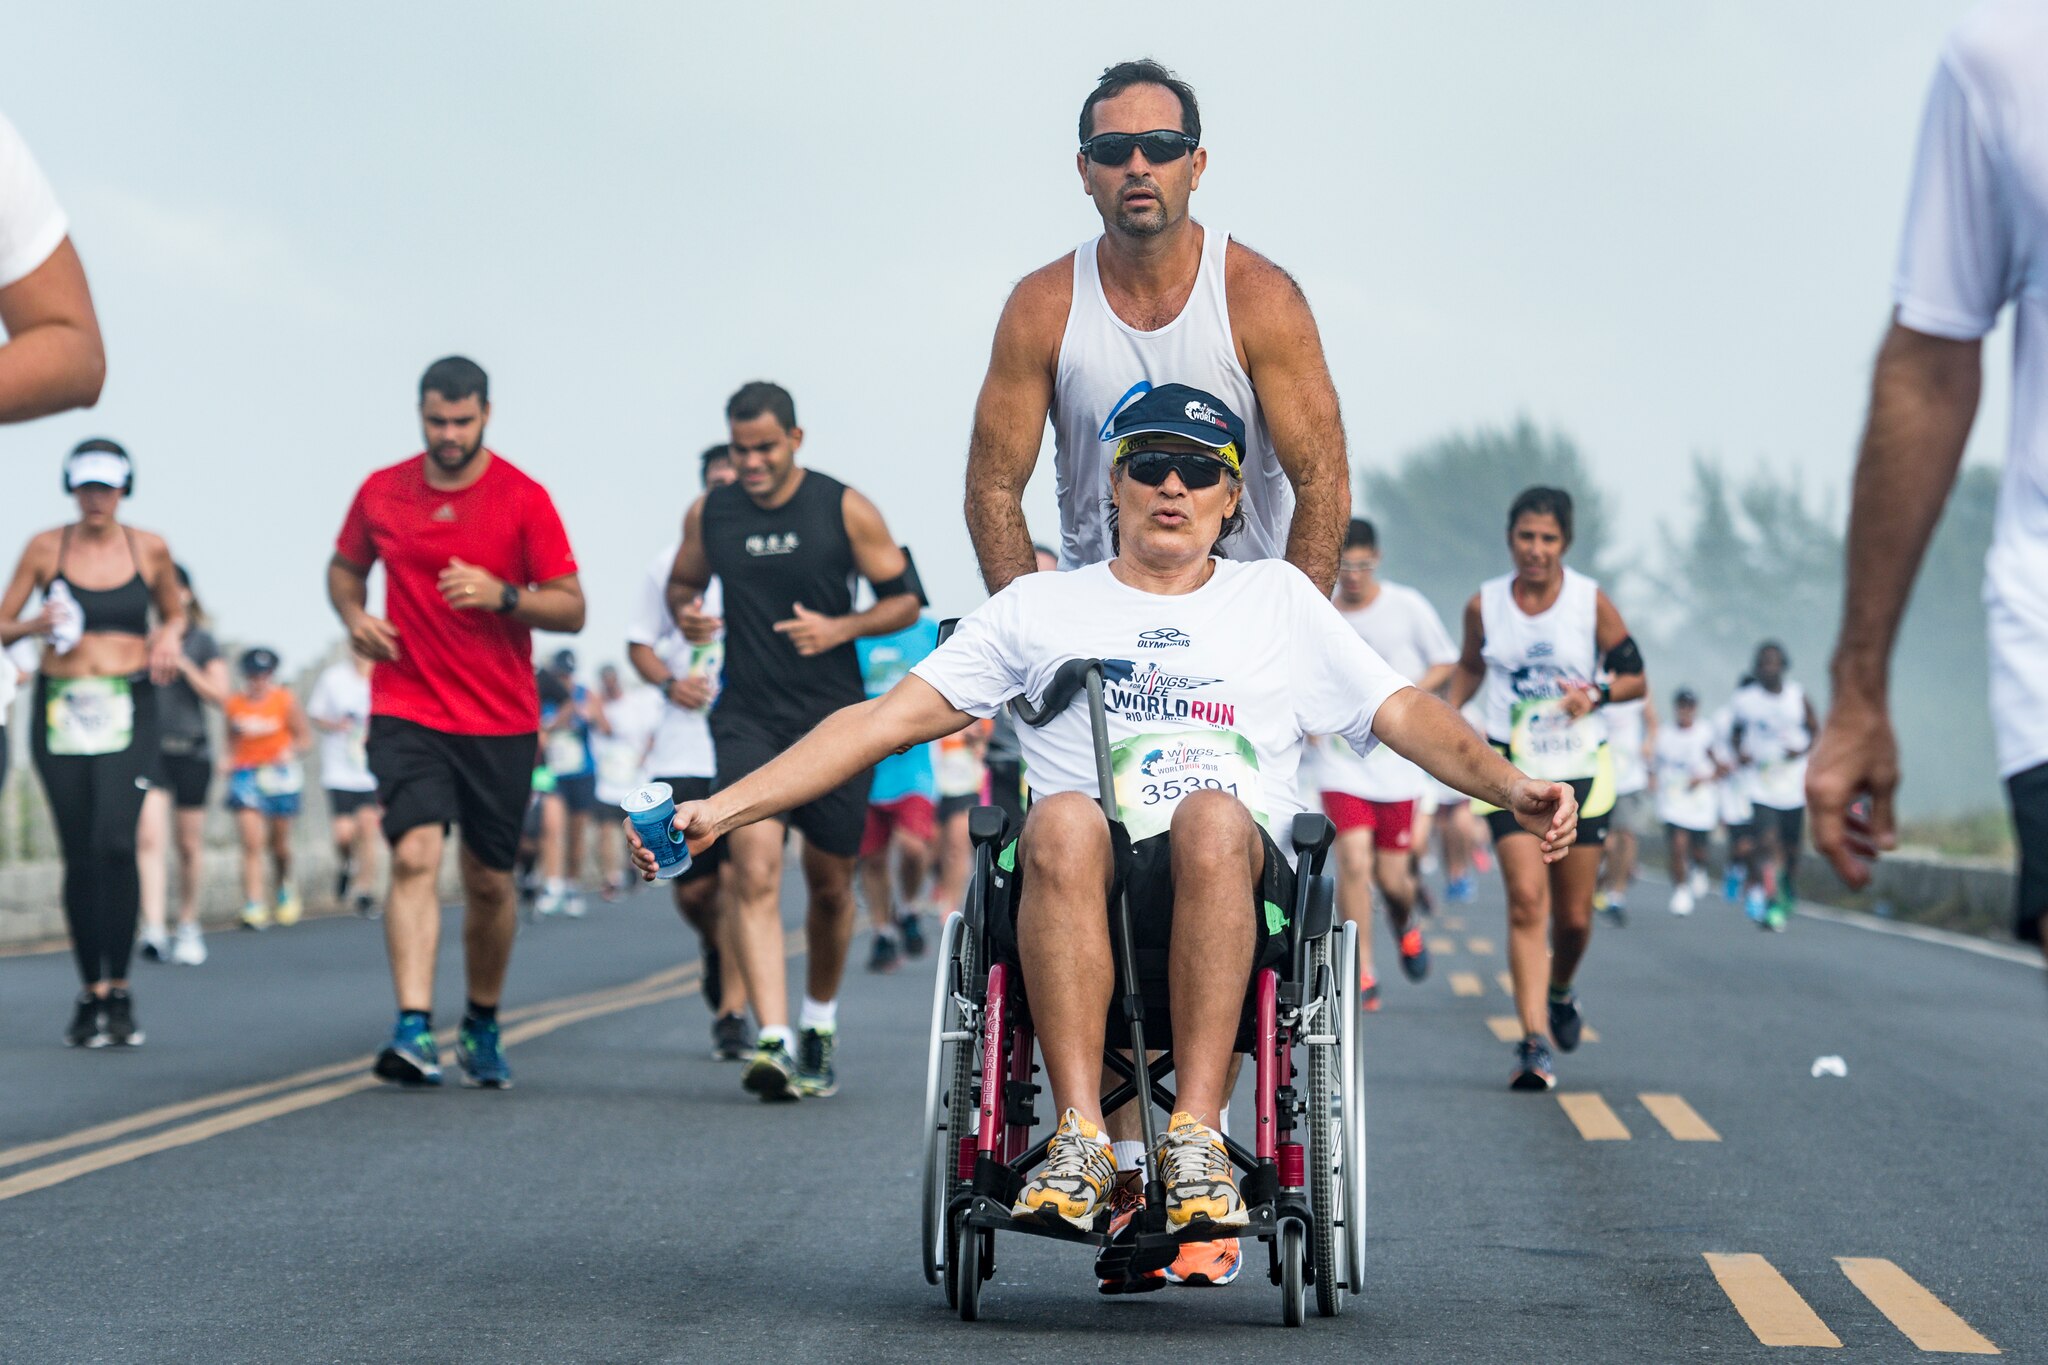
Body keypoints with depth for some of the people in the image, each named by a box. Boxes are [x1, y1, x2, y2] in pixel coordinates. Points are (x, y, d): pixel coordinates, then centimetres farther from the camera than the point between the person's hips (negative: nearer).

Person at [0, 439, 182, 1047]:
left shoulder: (149, 548, 5)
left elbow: (173, 611, 21)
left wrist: (170, 636, 0)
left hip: (129, 711, -1)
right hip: (61, 711, 1)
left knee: (115, 842, -18)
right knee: (79, 855, 1)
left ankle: (119, 991, -10)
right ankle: (90, 993, 12)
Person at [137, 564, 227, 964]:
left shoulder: (202, 641, 4)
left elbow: (221, 696, -1)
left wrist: (183, 665, -12)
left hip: (190, 750, 0)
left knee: (189, 845, 8)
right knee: (150, 837, -16)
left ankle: (188, 927, 25)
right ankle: (153, 930, -24)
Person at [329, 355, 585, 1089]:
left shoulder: (523, 499, -3)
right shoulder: (381, 492, 4)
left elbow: (571, 609, -4)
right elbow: (345, 567, 22)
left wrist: (502, 595, -21)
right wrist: (354, 614, 0)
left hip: (501, 723, 0)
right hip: (406, 712, 0)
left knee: (489, 882, 8)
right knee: (415, 855, -19)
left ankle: (482, 1026, 29)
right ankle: (413, 1029, -27)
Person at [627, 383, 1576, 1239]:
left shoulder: (1276, 599, 24)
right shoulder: (1038, 608, 22)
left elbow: (1404, 714, 16)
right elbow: (888, 718, 16)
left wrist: (1509, 787, -4)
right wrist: (720, 810, 6)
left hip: (1232, 898, 0)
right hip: (1080, 892, 0)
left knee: (1213, 816, -36)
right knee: (1063, 817, -35)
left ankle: (1197, 1135, -38)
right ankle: (1079, 1136, -37)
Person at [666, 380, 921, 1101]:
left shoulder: (846, 511, -4)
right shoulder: (708, 514, 3)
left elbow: (905, 600, 2)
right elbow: (682, 581, 20)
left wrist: (839, 628, -15)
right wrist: (684, 610, -4)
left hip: (834, 721, 0)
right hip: (747, 718, 0)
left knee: (829, 884, 10)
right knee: (754, 872, -18)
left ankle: (820, 1023, 34)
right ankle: (772, 1041, -25)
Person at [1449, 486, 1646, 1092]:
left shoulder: (1592, 602, -5)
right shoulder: (1484, 605, 0)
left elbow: (1635, 678, 1)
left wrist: (1597, 692, -18)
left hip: (1580, 771, 0)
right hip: (1511, 770, 0)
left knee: (1574, 916, 7)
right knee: (1526, 901, -16)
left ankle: (1560, 991, 42)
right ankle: (1534, 1043, -17)